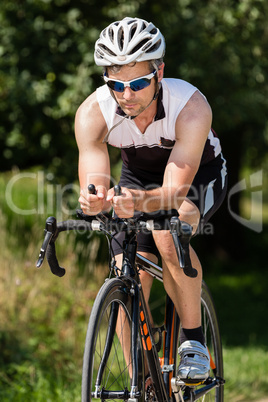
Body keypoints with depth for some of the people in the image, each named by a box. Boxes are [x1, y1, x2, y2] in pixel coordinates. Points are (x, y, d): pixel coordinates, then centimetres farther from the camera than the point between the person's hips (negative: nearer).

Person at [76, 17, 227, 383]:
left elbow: (174, 191, -41)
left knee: (169, 233, -35)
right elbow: (94, 184, -34)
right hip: (139, 176, 3)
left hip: (198, 174, -3)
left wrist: (142, 202, -62)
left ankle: (193, 339, -16)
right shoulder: (92, 114, -29)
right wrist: (93, 202, -58)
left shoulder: (191, 107, -37)